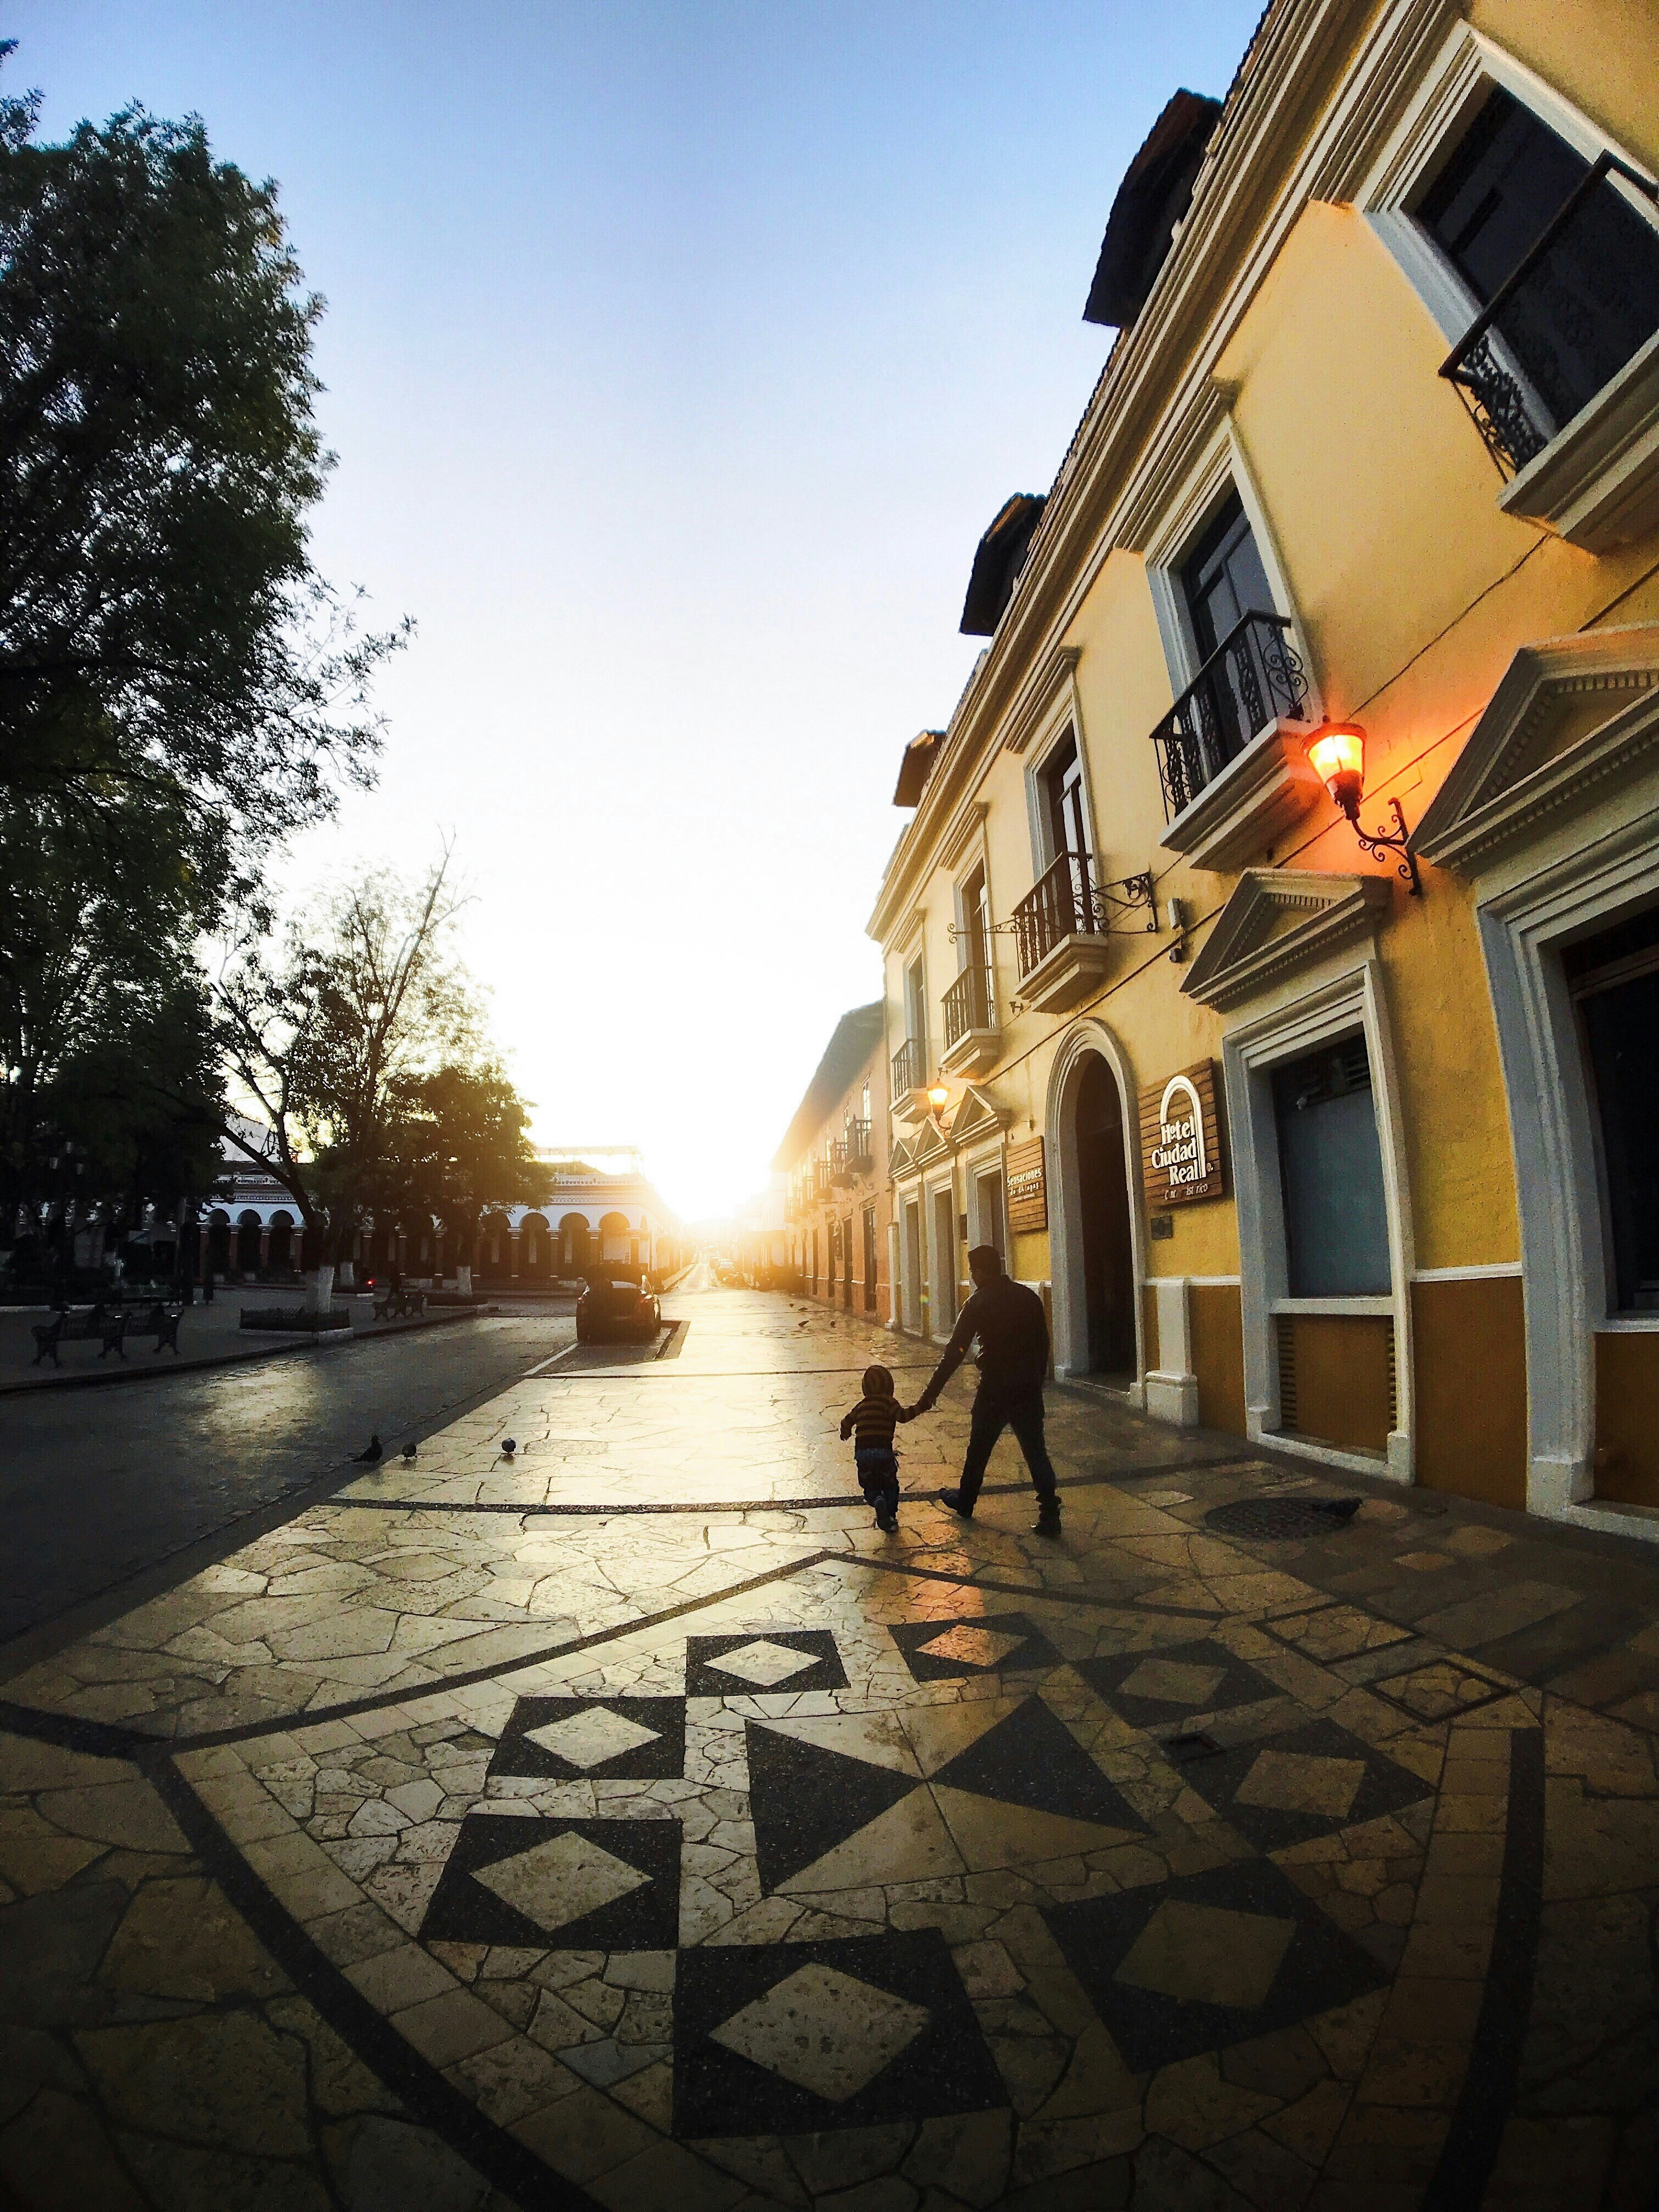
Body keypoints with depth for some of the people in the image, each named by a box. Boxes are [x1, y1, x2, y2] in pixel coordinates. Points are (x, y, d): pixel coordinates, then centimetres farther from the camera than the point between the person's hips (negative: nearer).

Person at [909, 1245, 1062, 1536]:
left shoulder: (979, 1304, -9)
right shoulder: (1029, 1297, 4)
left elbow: (954, 1354, -12)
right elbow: (1043, 1344, 11)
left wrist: (929, 1396, -11)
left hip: (994, 1389, -3)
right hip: (1029, 1389, 4)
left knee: (978, 1448, 15)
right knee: (1035, 1450, 8)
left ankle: (965, 1502, 32)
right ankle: (1049, 1515, 1)